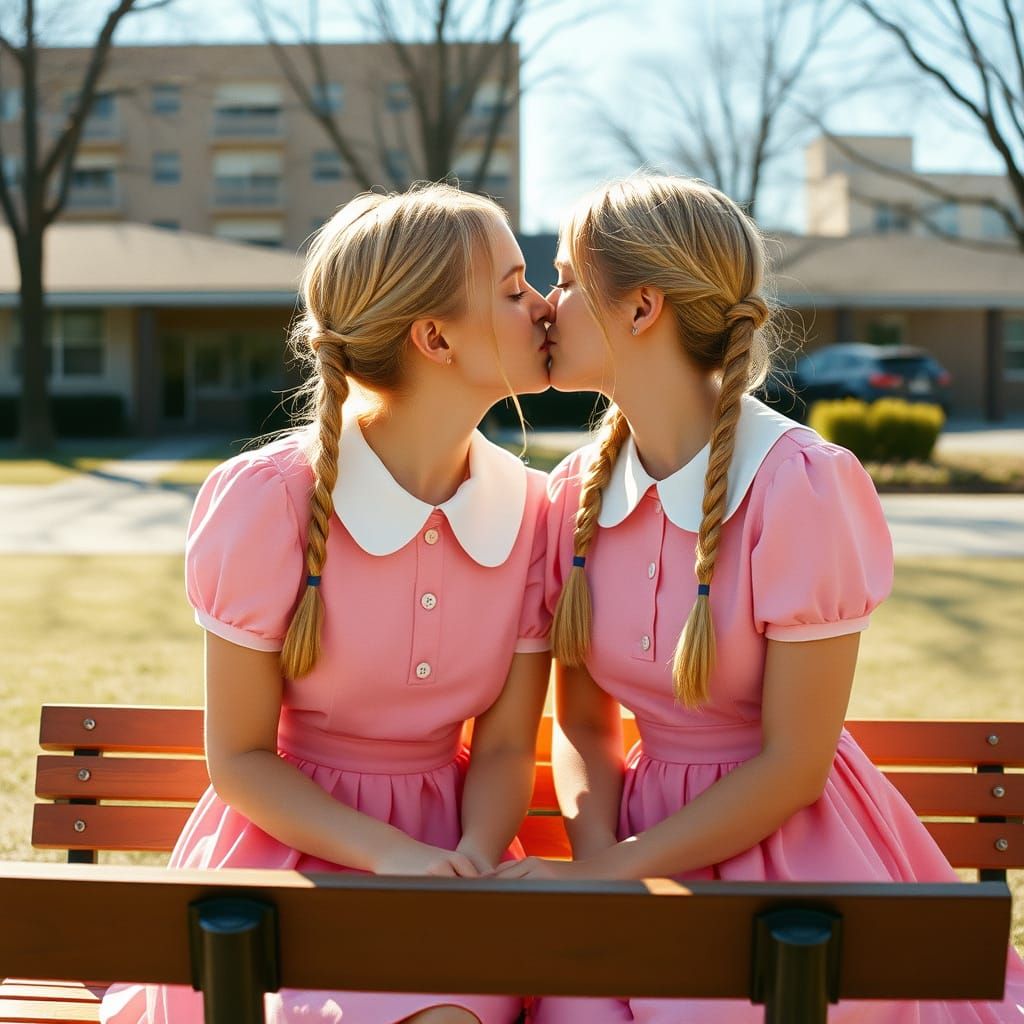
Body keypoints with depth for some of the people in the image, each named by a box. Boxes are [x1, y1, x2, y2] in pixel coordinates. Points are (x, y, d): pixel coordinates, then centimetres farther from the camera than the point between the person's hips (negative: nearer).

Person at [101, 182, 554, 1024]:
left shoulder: (528, 509, -3)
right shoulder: (269, 498, -13)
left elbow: (504, 747, 2)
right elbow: (238, 756, -8)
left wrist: (473, 859, -18)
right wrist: (394, 855, -20)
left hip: (445, 841, 2)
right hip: (288, 840, -2)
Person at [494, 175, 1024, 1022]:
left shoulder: (802, 486, -18)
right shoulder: (577, 492, 0)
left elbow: (794, 764, -15)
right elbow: (581, 721, 7)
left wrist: (608, 872, -13)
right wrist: (595, 859, -12)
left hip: (790, 845, -4)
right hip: (651, 845, 4)